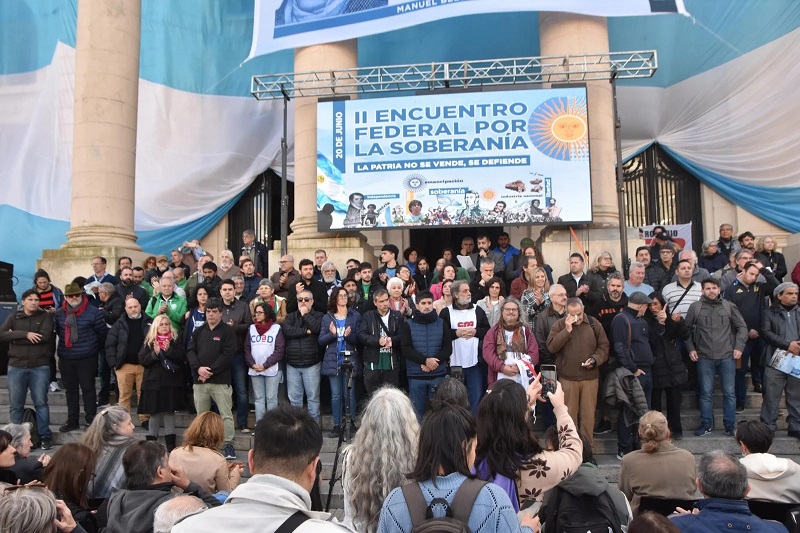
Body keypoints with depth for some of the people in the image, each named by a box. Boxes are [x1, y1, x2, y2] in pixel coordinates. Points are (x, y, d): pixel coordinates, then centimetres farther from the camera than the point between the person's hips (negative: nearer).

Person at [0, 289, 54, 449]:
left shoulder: (46, 317, 3)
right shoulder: (13, 317, 9)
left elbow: (45, 336, -14)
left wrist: (15, 337, -9)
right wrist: (25, 334, -18)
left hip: (40, 367, -2)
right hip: (16, 367, 2)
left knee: (41, 403, 0)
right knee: (15, 405, 8)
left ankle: (45, 436, 7)